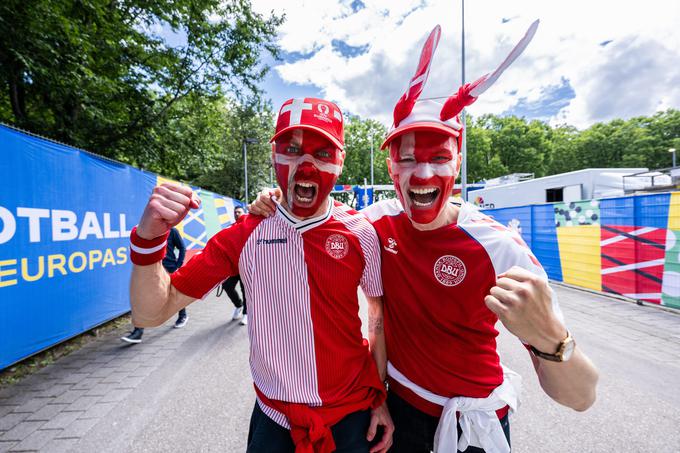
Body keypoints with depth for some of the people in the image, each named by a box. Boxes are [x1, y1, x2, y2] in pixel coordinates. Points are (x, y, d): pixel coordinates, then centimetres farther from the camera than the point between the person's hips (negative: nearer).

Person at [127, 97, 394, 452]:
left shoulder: (361, 233, -13)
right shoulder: (245, 236, -13)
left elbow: (382, 315, -1)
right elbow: (151, 314, -11)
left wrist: (380, 397, 0)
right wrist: (148, 239, -28)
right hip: (273, 417, 1)